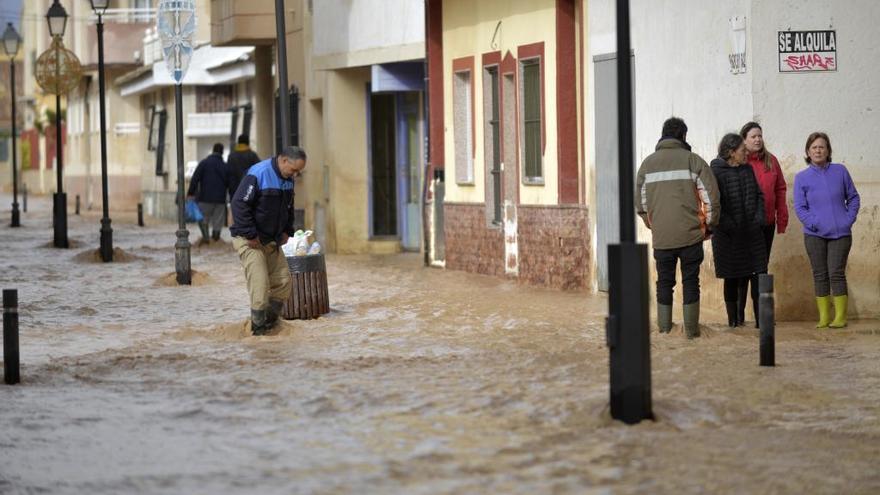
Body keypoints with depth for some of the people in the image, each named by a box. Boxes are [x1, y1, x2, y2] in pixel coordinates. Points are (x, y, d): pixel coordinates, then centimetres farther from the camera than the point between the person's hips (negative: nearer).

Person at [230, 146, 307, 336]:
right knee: (259, 284, -13)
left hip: (272, 241, 8)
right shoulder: (258, 174, -21)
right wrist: (251, 235, -23)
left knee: (283, 280, 6)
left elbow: (288, 206, 23)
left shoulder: (287, 179, 6)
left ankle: (270, 323, 17)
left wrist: (287, 231, 11)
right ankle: (259, 330, -4)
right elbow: (239, 204, -24)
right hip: (250, 241, -8)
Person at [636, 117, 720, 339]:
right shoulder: (693, 160, -2)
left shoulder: (648, 163, 6)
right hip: (691, 235, -2)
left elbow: (640, 202, 10)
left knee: (664, 281, 12)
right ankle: (691, 329, 7)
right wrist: (709, 225, 8)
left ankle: (664, 329, 14)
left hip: (661, 237, 2)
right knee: (691, 281, 6)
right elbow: (711, 196, -5)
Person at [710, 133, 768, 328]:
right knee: (732, 278, 3)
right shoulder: (716, 172, -9)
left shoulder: (747, 170, 11)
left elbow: (759, 195, 16)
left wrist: (759, 218, 2)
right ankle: (734, 319, 12)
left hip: (751, 232, 5)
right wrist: (727, 224, -18)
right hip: (728, 235, -5)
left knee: (759, 273, 1)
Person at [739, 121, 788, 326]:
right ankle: (738, 315, 9)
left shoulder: (770, 161, 7)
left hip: (766, 223, 4)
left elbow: (780, 189, 10)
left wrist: (782, 217, 6)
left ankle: (760, 315, 16)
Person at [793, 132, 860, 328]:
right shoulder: (802, 178, 3)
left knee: (836, 273, -5)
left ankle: (840, 317, -1)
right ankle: (824, 317, 11)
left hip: (840, 233, -1)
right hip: (814, 235, 1)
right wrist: (815, 224, -13)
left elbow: (853, 197, 12)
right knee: (820, 275, 5)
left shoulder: (840, 172, 5)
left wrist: (850, 218, -2)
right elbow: (800, 207, -1)